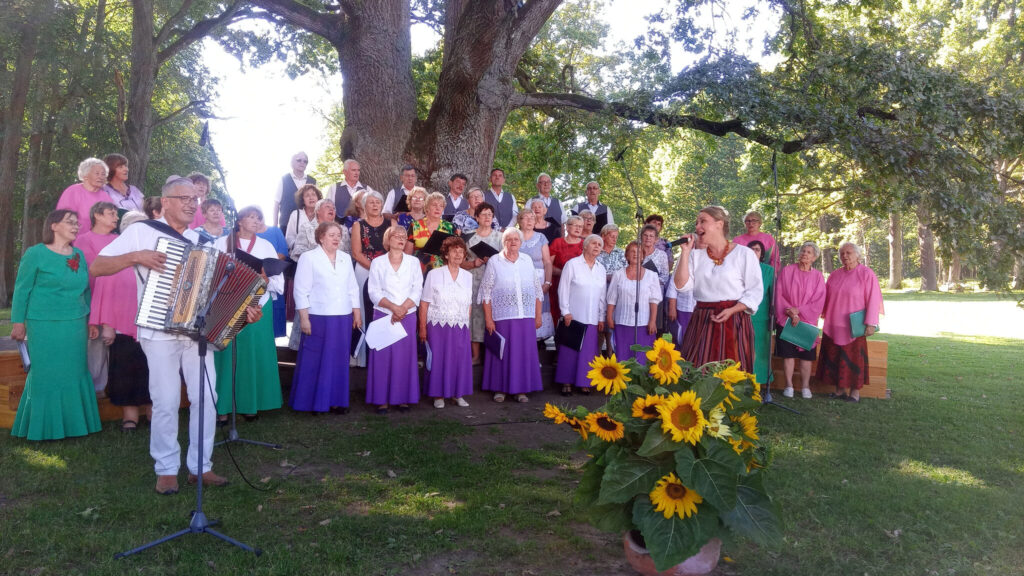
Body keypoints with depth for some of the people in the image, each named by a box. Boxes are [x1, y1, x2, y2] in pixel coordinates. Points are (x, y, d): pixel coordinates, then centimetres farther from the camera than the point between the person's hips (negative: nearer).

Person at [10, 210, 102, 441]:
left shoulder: (79, 255, 9)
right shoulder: (36, 253, -5)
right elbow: (22, 290, -3)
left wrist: (88, 320, 16)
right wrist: (18, 322, -4)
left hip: (75, 326, 5)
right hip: (45, 326, -5)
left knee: (74, 374, 9)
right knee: (46, 376, 3)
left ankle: (72, 424, 20)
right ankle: (45, 428, 16)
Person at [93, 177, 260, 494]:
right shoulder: (142, 231, 0)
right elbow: (96, 267, -2)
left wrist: (243, 308, -4)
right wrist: (135, 256, -16)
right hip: (160, 332, -4)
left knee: (206, 398, 2)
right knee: (166, 402, -2)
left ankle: (200, 466, 15)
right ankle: (166, 469, 14)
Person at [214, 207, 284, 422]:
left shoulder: (266, 246, 13)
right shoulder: (222, 243, 8)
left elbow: (279, 281, 7)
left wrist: (266, 280, -12)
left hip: (258, 307, 2)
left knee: (255, 354, 1)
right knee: (226, 355, -2)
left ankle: (250, 404, 10)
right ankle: (223, 406, 3)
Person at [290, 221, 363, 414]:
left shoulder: (346, 258, 14)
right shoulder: (308, 258, -1)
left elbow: (353, 288, 16)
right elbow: (301, 291, -5)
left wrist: (357, 313, 11)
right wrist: (304, 318, -11)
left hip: (343, 318, 5)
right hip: (318, 318, -4)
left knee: (339, 361, 7)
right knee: (315, 361, 1)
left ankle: (335, 400, 16)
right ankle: (313, 401, 12)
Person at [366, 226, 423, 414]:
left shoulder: (413, 262, 9)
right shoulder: (378, 263, 5)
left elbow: (417, 290, 1)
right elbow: (374, 292, -2)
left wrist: (402, 309, -12)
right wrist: (393, 307, -15)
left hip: (408, 316, 1)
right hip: (383, 315, -1)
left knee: (405, 357, 1)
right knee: (383, 357, -2)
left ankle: (403, 398, 9)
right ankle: (382, 399, 4)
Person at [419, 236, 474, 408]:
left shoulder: (468, 276, 9)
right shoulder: (434, 274, -2)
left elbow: (468, 305, 13)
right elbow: (424, 304, -3)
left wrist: (466, 326, 7)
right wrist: (423, 328, -8)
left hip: (461, 328, 3)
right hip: (438, 326, -3)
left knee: (461, 359, 4)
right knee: (438, 359, 0)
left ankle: (458, 394, 18)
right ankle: (439, 395, 12)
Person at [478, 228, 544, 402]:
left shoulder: (527, 261, 10)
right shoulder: (494, 262, 1)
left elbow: (537, 289, 13)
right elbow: (486, 293, -1)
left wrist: (538, 316, 9)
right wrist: (488, 319, -6)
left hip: (526, 316, 3)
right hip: (502, 316, -3)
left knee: (525, 352, 4)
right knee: (502, 352, 1)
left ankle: (521, 389, 14)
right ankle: (500, 388, 13)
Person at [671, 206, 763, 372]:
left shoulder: (744, 254, -1)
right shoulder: (696, 254, 10)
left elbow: (755, 291, -2)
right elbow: (681, 285, -1)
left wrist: (731, 310, -14)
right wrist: (685, 252, -3)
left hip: (733, 322, -3)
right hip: (701, 322, 3)